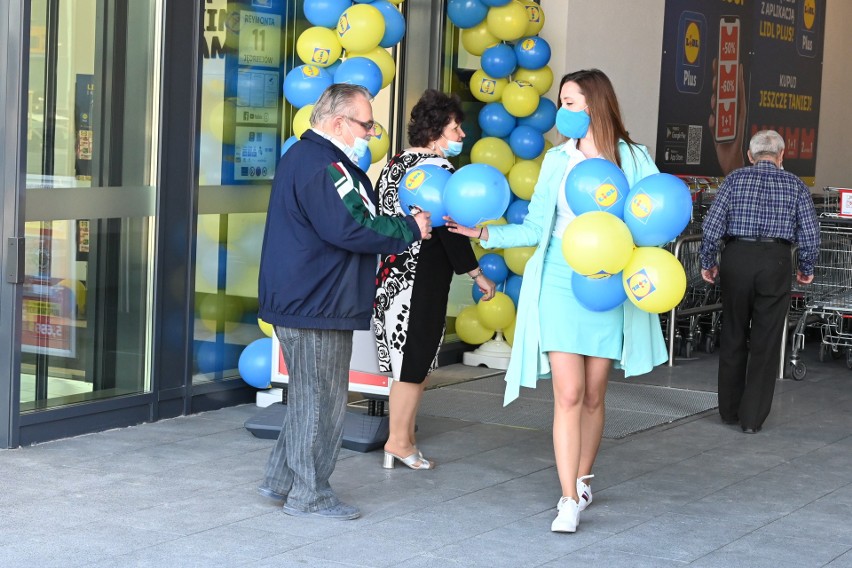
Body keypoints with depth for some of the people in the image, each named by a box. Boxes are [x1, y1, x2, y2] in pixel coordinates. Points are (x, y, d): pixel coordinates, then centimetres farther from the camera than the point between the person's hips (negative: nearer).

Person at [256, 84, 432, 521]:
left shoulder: (305, 157, 18)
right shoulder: (322, 165, -18)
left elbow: (351, 219, 19)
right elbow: (351, 229, -25)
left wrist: (401, 224, 8)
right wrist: (410, 229, -13)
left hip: (303, 302, 11)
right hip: (316, 306, -11)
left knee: (309, 398, 19)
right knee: (321, 401, -1)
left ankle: (281, 481, 26)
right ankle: (308, 496, 7)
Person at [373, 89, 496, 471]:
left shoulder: (395, 163, 13)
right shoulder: (437, 168, -13)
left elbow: (382, 219, 17)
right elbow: (450, 229, -16)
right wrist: (476, 274, -9)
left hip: (391, 274, 9)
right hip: (421, 281, -9)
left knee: (406, 362, 13)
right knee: (415, 362, -1)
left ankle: (401, 437, 18)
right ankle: (400, 441, 5)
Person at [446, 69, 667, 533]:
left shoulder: (633, 159, 2)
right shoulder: (556, 160, 7)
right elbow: (534, 229, 7)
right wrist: (485, 233, -5)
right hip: (559, 283, 0)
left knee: (593, 396, 10)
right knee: (568, 394, -7)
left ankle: (580, 482, 28)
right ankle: (570, 500, -3)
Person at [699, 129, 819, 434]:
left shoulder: (735, 179, 5)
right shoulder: (795, 185, 6)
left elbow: (712, 225, -3)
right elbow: (810, 234, 0)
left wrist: (707, 263, 9)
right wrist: (806, 269, 15)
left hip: (737, 259, 1)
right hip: (775, 261, -1)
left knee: (733, 337, 14)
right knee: (766, 343, 5)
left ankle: (729, 411, 22)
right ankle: (752, 417, 5)